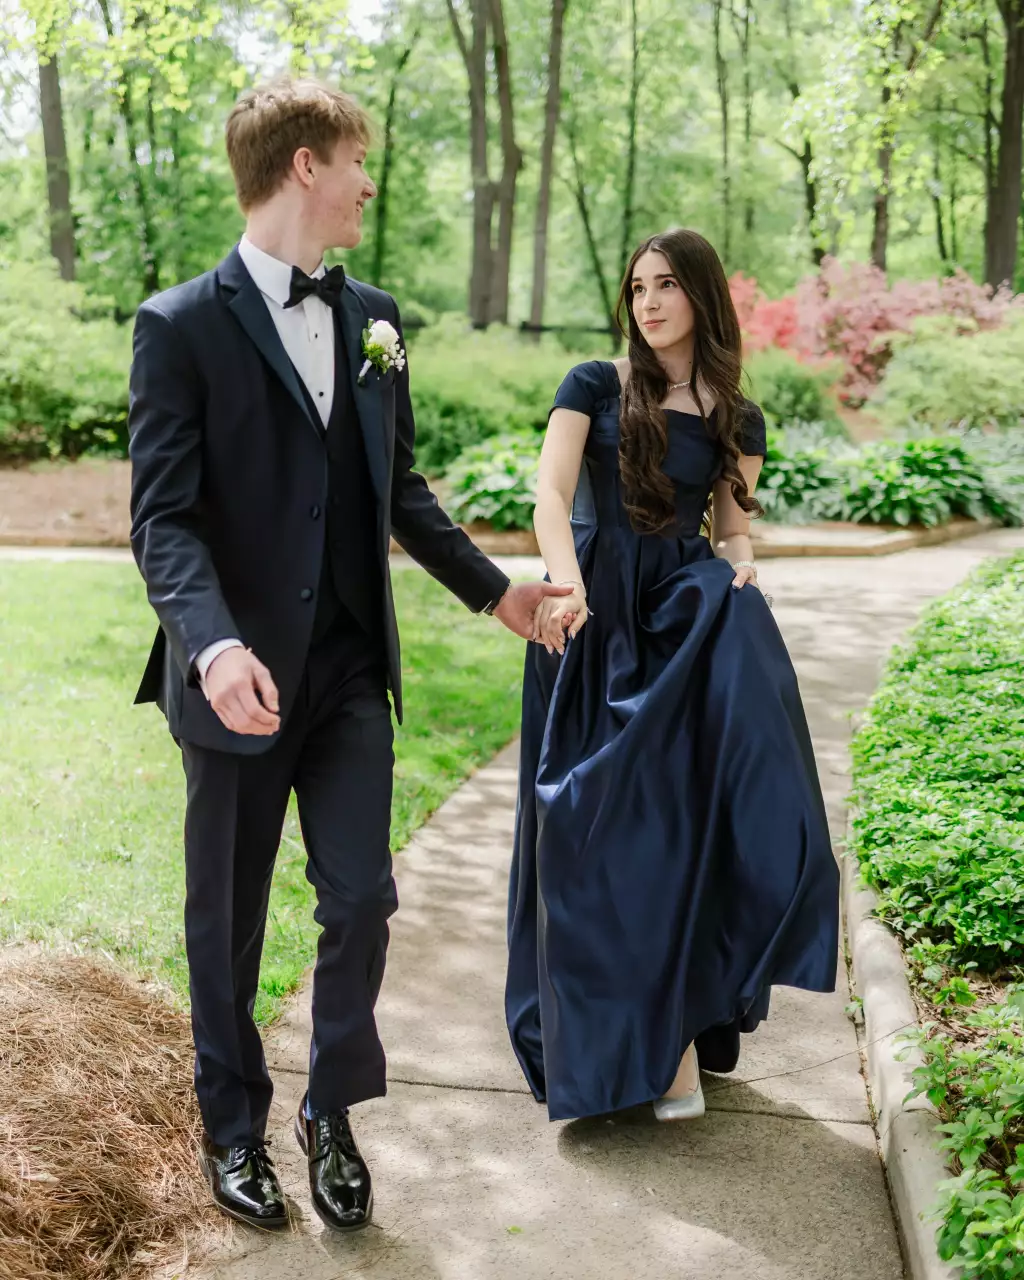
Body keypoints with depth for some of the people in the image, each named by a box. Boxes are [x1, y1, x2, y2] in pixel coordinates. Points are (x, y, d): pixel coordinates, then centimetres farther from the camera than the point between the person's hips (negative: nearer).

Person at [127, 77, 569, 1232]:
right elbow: (162, 515, -15)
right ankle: (233, 1128, 33)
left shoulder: (373, 317, 9)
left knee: (360, 899, 4)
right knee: (226, 922, 11)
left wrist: (490, 588, 17)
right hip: (241, 680, -4)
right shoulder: (182, 326, -9)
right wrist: (214, 642, -31)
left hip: (352, 672, 4)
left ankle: (332, 1112, 28)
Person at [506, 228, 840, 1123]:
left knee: (683, 819, -10)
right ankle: (600, 1038, 15)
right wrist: (567, 583, -29)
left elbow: (733, 533, 14)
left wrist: (738, 567, -10)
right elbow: (550, 492, -10)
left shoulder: (737, 422, 9)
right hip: (591, 615, -1)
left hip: (684, 618, 1)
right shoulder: (595, 386, 3)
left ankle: (676, 1029, 2)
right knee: (593, 825, 0)